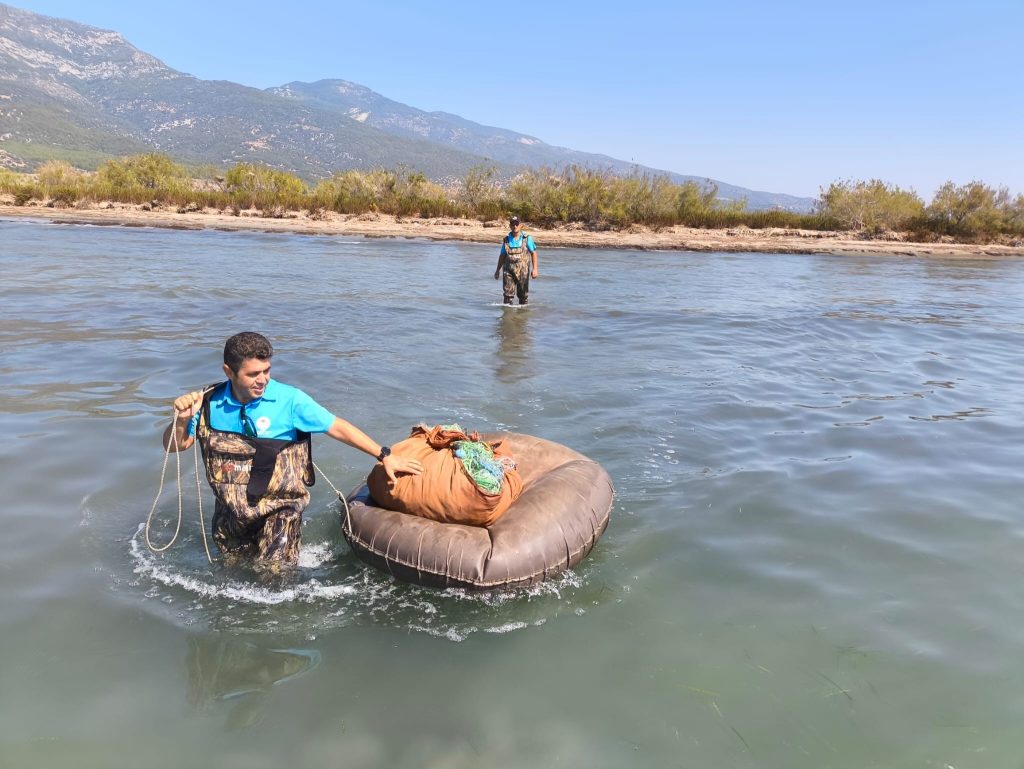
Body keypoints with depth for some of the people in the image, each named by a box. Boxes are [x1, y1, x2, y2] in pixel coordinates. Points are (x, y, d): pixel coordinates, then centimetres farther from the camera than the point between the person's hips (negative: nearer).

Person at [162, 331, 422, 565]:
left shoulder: (289, 399, -18)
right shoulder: (210, 402, -9)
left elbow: (338, 428, -14)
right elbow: (174, 446, 0)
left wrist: (384, 455, -16)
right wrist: (182, 419, -22)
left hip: (279, 510, -3)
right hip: (230, 512, 4)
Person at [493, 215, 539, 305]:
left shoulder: (527, 238, -2)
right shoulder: (506, 239, 6)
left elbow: (533, 253, -1)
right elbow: (502, 256, 14)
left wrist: (534, 269, -9)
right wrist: (498, 270, 15)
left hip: (523, 270, -1)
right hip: (509, 270, 1)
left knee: (523, 294, 8)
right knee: (508, 293, -5)